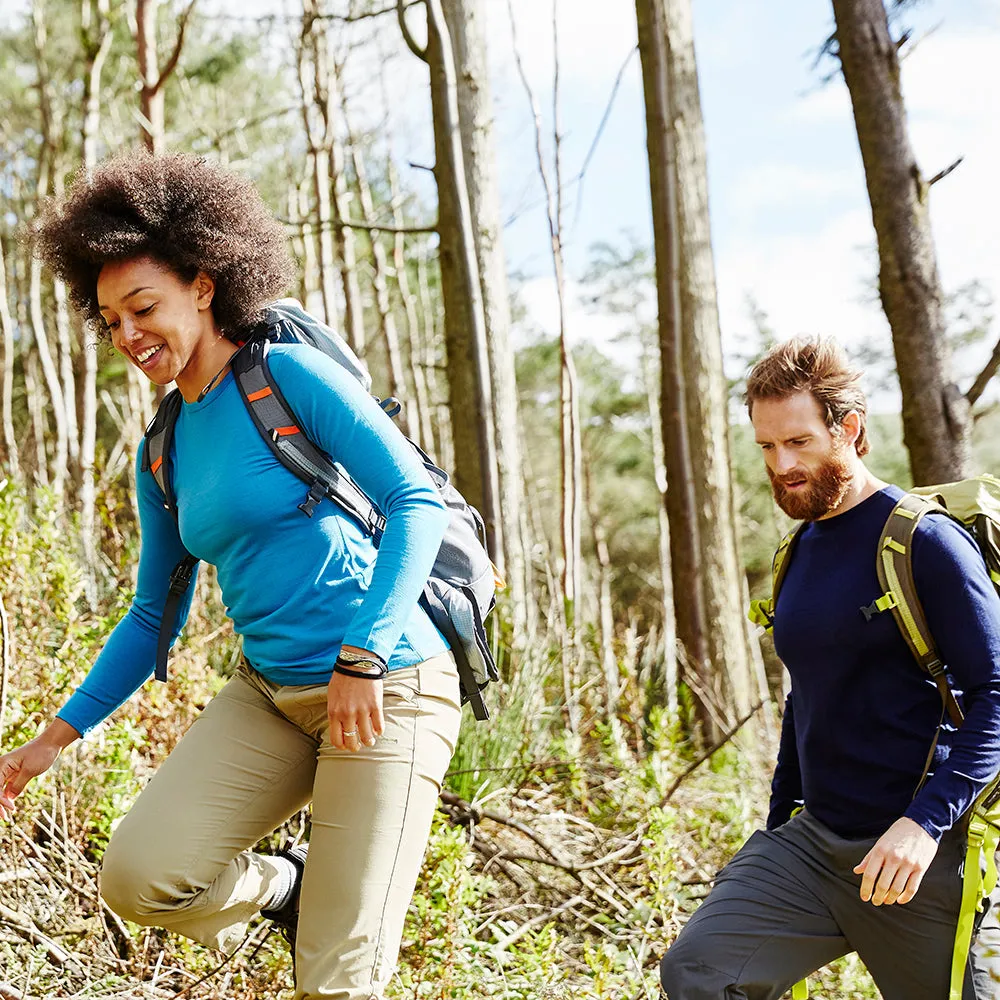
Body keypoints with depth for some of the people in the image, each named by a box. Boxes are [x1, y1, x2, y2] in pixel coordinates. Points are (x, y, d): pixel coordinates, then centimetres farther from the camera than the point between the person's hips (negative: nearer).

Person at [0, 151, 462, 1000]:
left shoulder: (288, 374, -7)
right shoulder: (165, 452, 12)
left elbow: (419, 502, -14)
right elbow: (152, 616, 18)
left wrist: (362, 658, -23)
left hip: (388, 689, -6)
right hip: (270, 696, 6)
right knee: (138, 880, -11)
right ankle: (286, 887, 15)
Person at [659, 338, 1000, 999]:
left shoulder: (923, 541, -12)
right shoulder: (801, 552, 11)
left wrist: (927, 820, -25)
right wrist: (780, 813, 22)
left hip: (921, 854, -6)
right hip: (812, 840, 6)